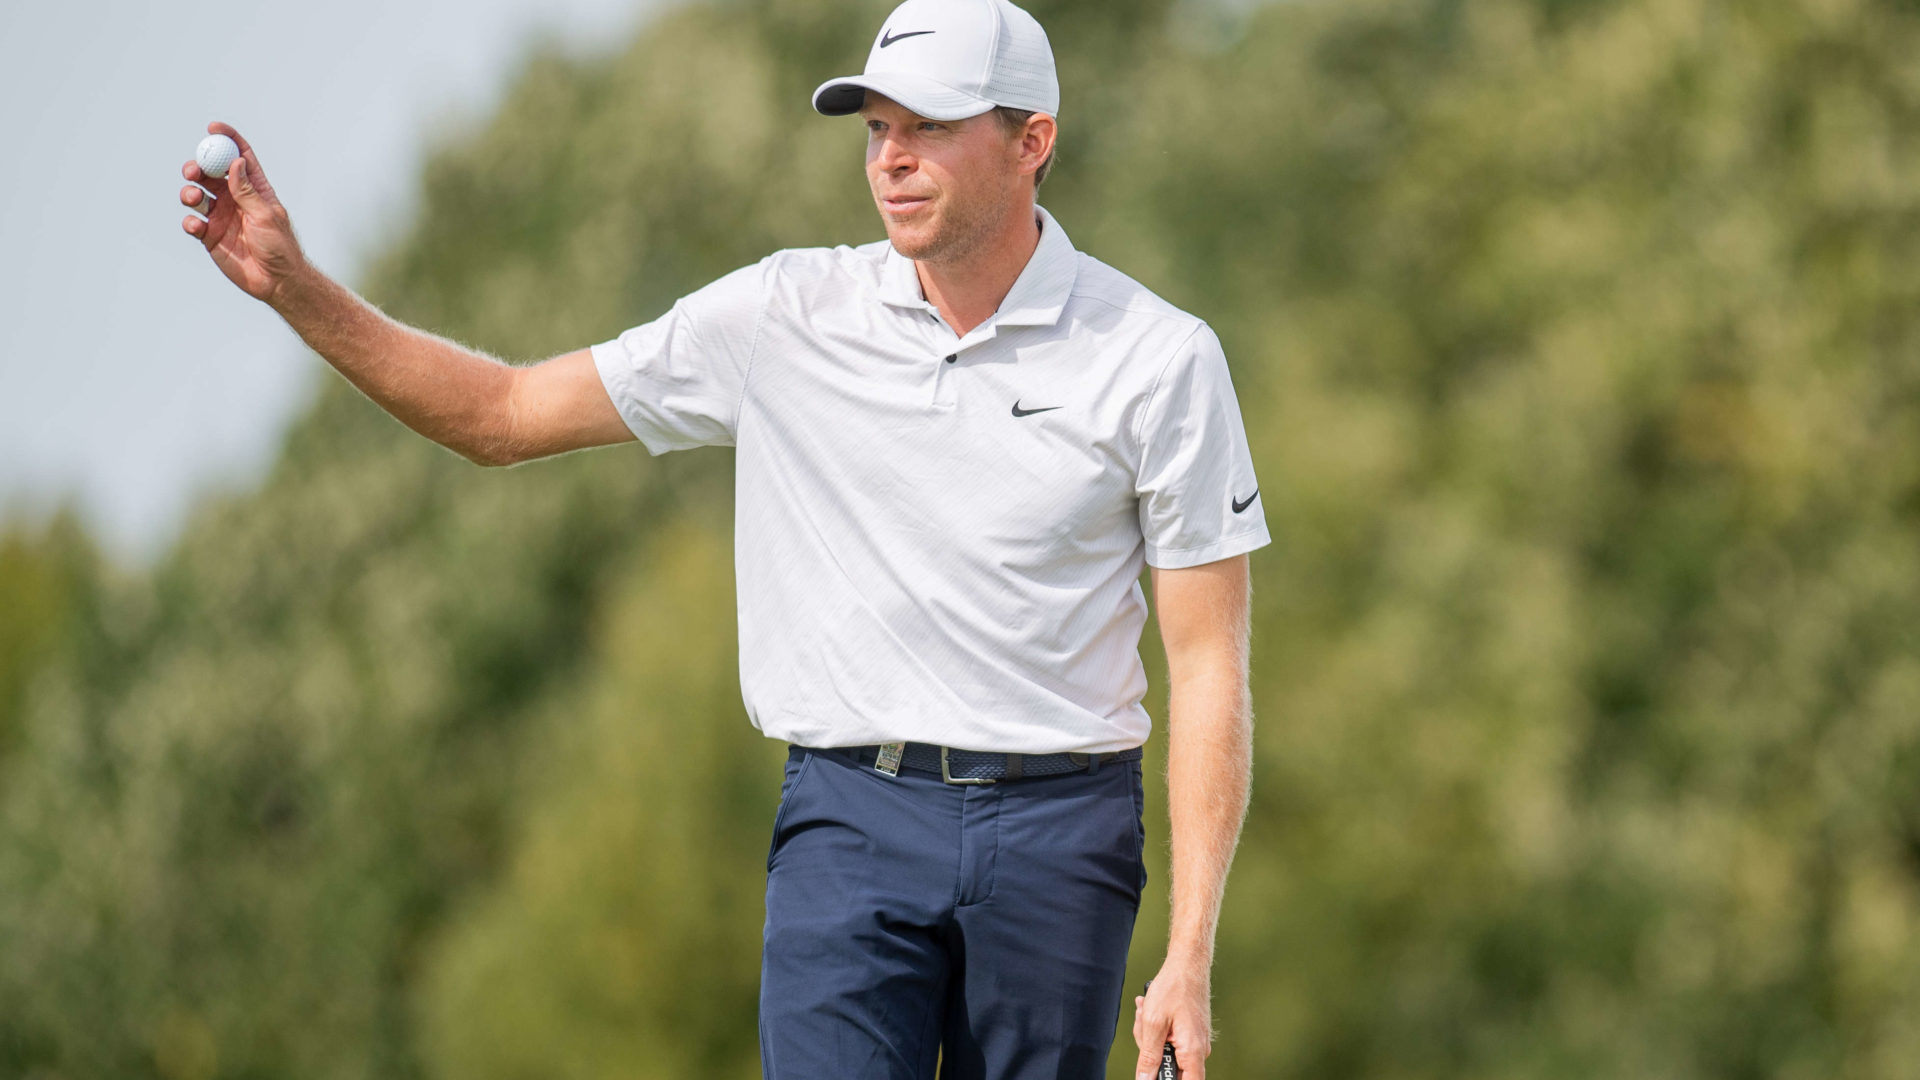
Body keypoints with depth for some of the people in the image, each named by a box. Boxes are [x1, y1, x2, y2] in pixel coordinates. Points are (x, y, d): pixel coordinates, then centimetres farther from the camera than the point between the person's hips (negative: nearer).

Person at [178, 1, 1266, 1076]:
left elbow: (1208, 663, -3)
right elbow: (502, 414, 8)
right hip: (851, 818, 1)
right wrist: (296, 287, -5)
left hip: (1056, 828, -1)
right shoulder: (785, 317, 3)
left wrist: (1191, 952, -10)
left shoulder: (1161, 357, -3)